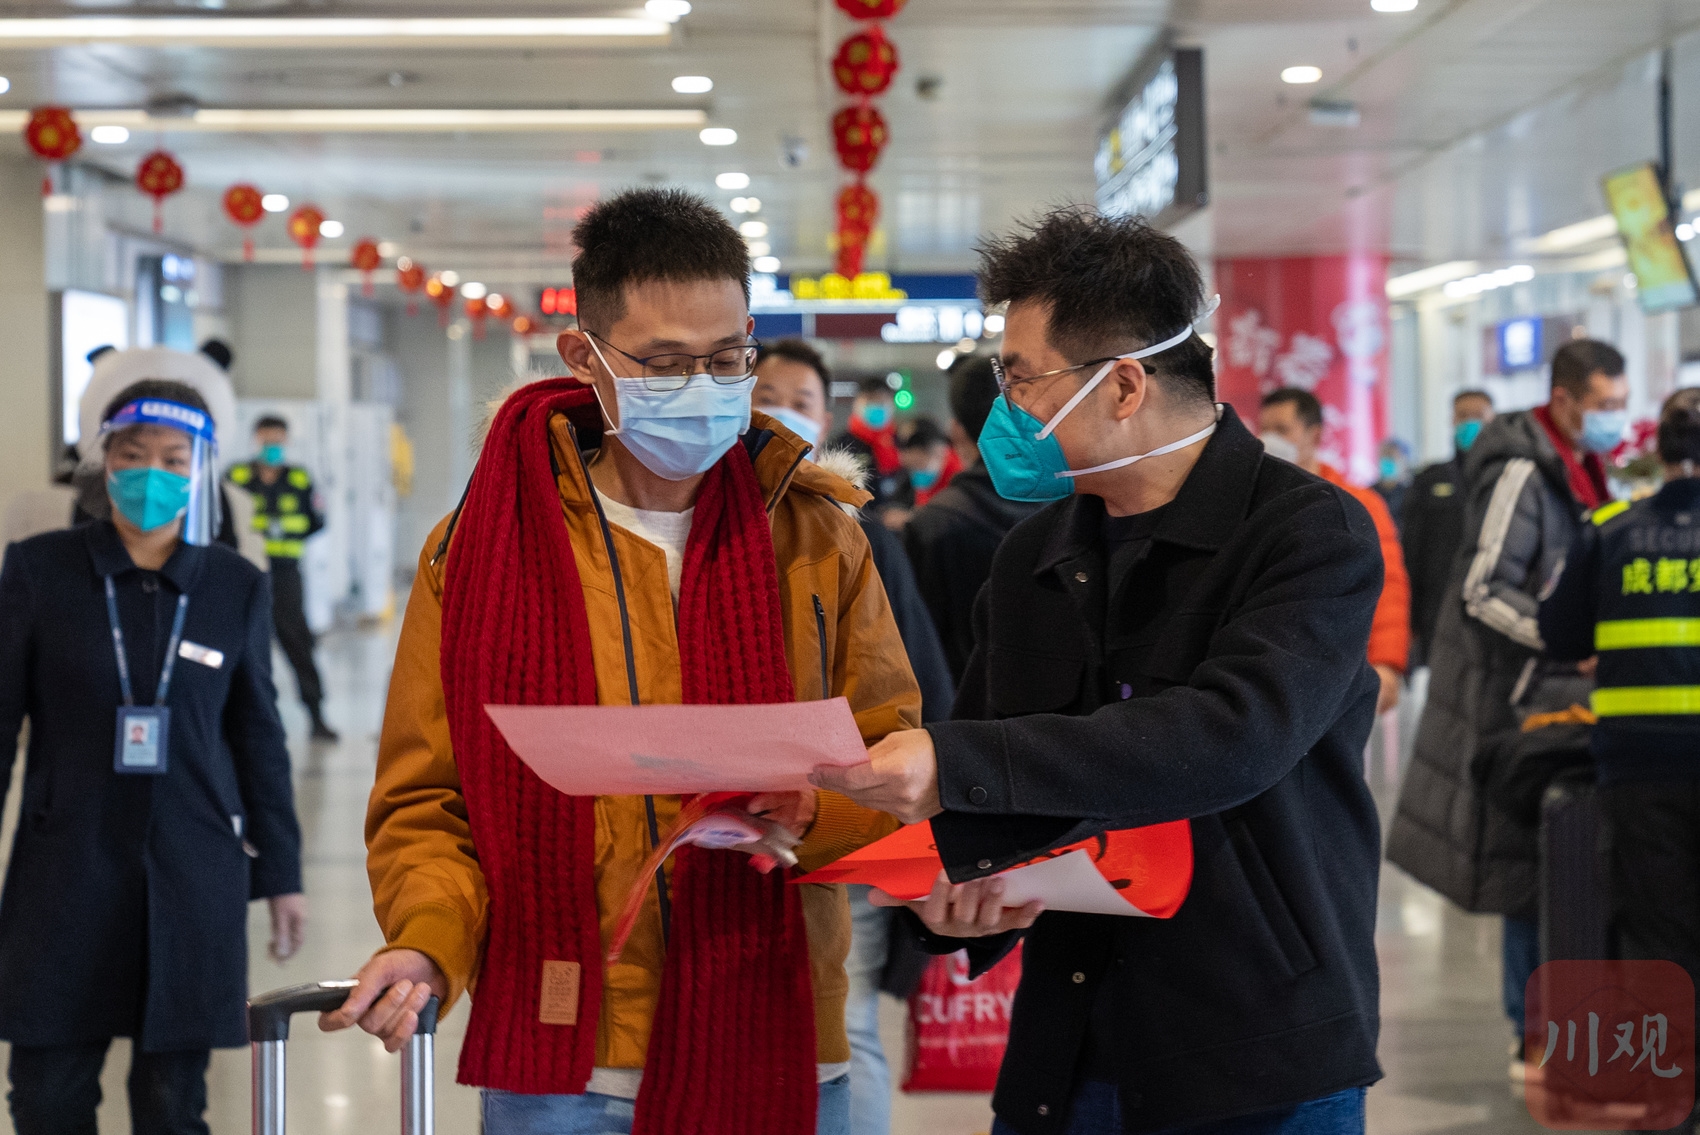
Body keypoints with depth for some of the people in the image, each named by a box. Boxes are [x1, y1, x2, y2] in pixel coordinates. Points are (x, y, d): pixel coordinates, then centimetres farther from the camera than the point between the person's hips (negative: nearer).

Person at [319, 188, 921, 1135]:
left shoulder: (813, 534, 4)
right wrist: (429, 941, -14)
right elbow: (427, 800, 5)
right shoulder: (479, 552, 1)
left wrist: (809, 810, -14)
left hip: (777, 1058, 1)